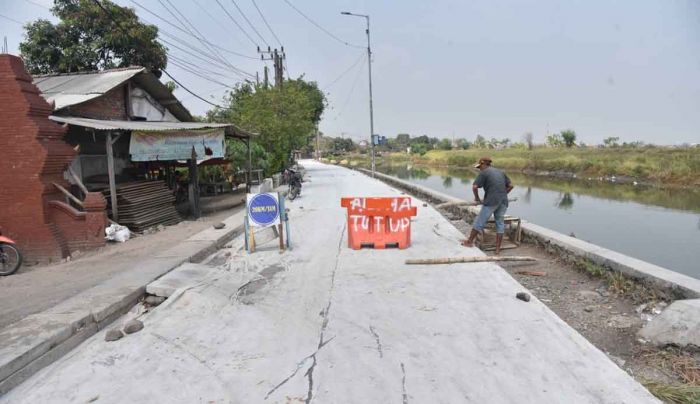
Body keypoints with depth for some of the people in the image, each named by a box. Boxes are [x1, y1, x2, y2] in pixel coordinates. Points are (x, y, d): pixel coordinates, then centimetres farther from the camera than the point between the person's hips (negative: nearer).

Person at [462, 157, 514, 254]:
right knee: (500, 223, 12)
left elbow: (474, 187, -10)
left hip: (491, 201, -6)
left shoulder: (483, 173, -1)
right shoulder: (500, 172, 18)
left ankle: (470, 241, 16)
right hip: (503, 201, 6)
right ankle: (498, 249, 13)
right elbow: (510, 186, 17)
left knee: (479, 221, 5)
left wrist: (477, 197, 5)